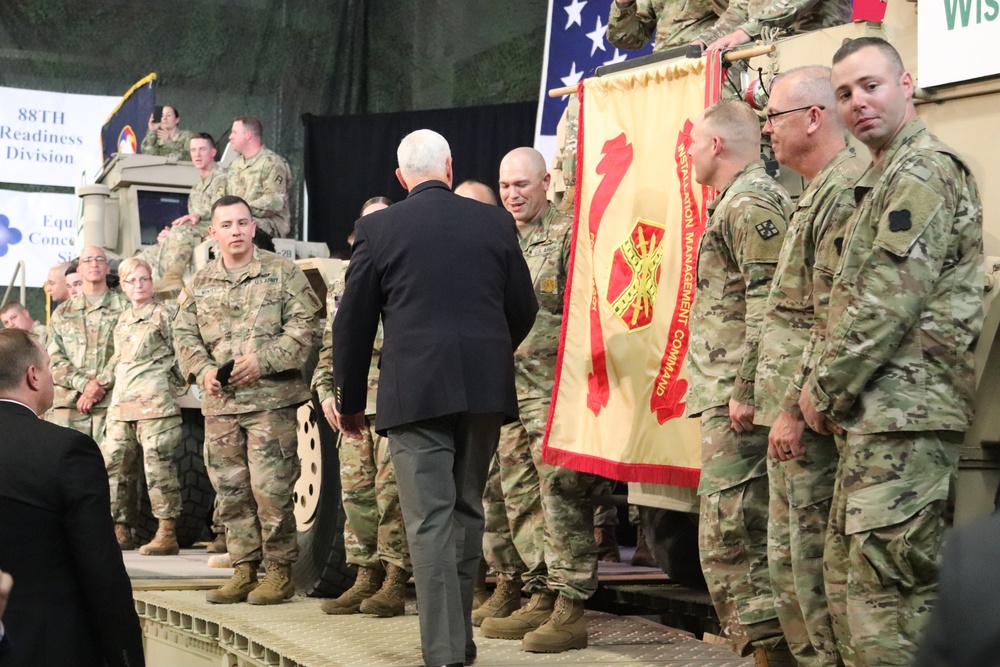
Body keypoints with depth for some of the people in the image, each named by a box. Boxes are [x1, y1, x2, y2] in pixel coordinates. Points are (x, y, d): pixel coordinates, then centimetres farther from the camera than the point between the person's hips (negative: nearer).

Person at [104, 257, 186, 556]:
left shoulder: (163, 315, -1)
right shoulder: (122, 321, 20)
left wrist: (171, 384, -3)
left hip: (154, 405, -8)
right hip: (121, 405, 8)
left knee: (158, 466, -9)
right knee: (115, 466, 7)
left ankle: (167, 535, -8)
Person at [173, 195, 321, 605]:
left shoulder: (281, 273, 2)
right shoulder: (200, 284, 15)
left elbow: (304, 325, -5)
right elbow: (184, 335, 14)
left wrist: (263, 360, -14)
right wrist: (202, 369, -5)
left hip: (271, 399, -5)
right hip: (219, 403, 5)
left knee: (270, 487, -7)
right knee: (230, 490, 6)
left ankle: (280, 570, 2)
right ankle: (243, 569, 14)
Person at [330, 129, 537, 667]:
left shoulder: (378, 229, 0)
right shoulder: (495, 222, 6)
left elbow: (353, 321, 3)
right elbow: (523, 309, 11)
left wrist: (349, 400, 13)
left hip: (415, 390, -3)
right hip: (486, 387, 3)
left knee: (430, 519, -3)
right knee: (467, 511, 16)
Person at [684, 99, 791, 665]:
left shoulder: (750, 203, -12)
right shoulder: (745, 200, 21)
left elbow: (767, 304, -21)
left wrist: (745, 391, -21)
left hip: (735, 401, -11)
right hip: (731, 393, 11)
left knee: (730, 538, -11)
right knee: (751, 534, 12)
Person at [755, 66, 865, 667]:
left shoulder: (845, 193, -14)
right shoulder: (819, 193, 19)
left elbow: (834, 325, -20)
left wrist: (794, 408, -19)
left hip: (808, 415, -10)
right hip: (792, 404, 11)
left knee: (809, 556, -7)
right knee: (791, 555, 13)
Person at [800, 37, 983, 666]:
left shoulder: (924, 172, -11)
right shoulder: (887, 178, 21)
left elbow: (889, 305, -17)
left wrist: (825, 389, -9)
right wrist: (829, 388, 14)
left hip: (905, 412, -11)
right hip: (879, 415, 11)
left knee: (886, 586, -11)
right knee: (847, 574, 15)